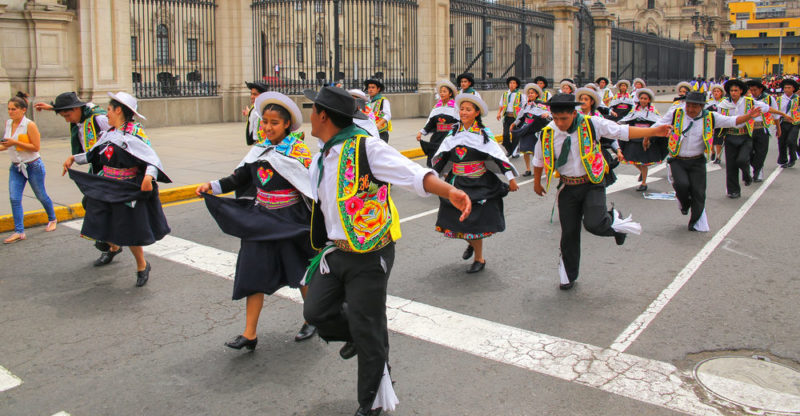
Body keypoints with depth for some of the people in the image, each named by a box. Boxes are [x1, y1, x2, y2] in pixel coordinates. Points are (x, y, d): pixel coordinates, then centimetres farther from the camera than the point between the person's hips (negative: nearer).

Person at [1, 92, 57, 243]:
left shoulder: (29, 125, -16)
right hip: (15, 167, 5)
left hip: (33, 166, -5)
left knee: (41, 195, 11)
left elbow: (36, 147, -19)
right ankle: (19, 231, -2)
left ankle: (52, 219, 35)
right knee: (14, 199, -5)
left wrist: (15, 143, -24)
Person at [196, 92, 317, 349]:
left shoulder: (297, 150, -11)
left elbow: (312, 187, -14)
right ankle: (249, 334, 7)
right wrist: (213, 186, -9)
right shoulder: (260, 149, 7)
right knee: (254, 272, 2)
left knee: (300, 272, 9)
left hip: (291, 220, -5)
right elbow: (241, 177, 5)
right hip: (261, 219, 5)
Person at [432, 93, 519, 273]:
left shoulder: (483, 134, -5)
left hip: (479, 184, -4)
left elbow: (499, 156, -7)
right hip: (457, 183, 4)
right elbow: (441, 156, 11)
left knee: (475, 220, -4)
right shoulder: (454, 133, 6)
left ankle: (479, 259, 12)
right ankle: (472, 242, 37)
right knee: (459, 219, 6)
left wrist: (511, 178, -10)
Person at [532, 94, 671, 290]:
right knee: (569, 233, 7)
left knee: (594, 224, -23)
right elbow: (539, 160, 12)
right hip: (568, 187, 2)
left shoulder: (591, 124, -12)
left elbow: (623, 131, -7)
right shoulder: (548, 133, -6)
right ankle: (568, 275, 27)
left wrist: (655, 131, -13)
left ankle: (613, 221, 14)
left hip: (592, 184, -2)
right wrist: (537, 183, 23)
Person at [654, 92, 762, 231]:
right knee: (682, 184, -23)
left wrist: (748, 116, -14)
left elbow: (732, 121, 1)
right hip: (677, 160, -2)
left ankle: (696, 223, 15)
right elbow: (657, 126, -1)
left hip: (697, 162, 2)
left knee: (699, 192, -2)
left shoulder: (710, 117, 0)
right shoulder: (675, 114, -5)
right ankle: (684, 204, 13)